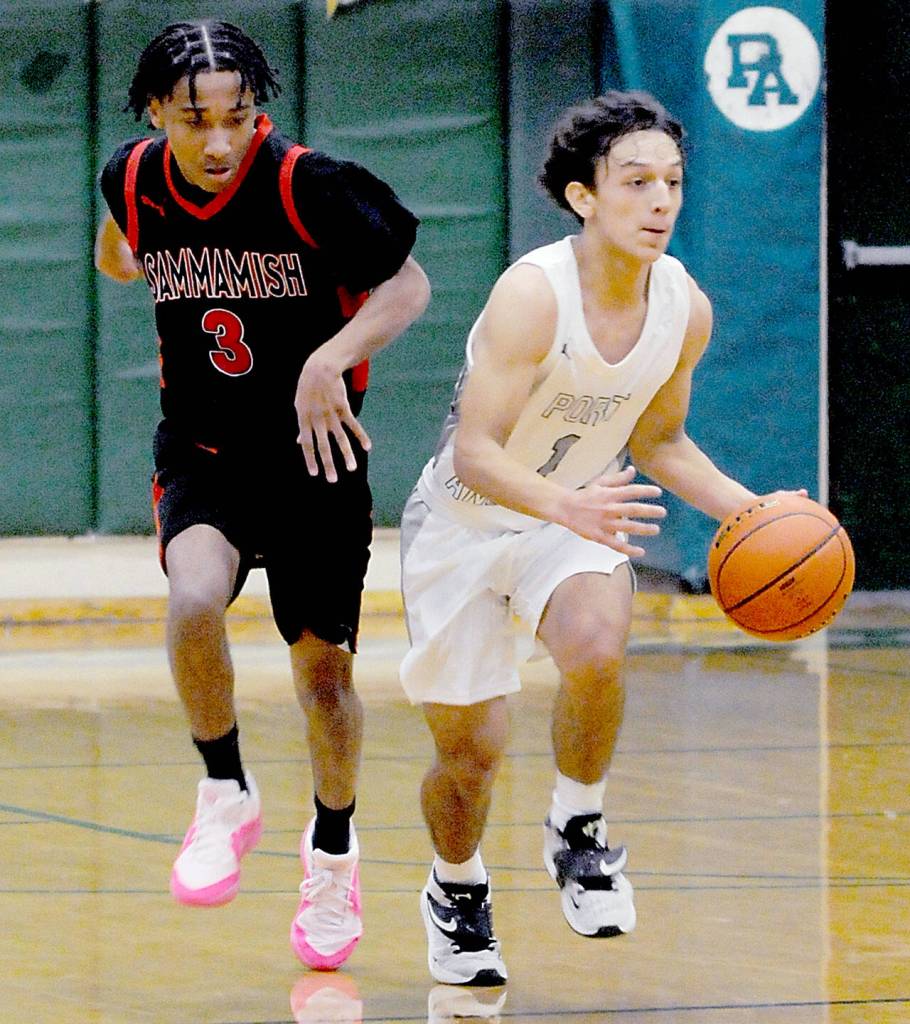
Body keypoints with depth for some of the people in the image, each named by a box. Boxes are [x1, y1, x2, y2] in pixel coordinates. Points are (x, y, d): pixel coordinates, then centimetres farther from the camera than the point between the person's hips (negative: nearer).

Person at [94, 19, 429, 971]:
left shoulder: (309, 185, -20)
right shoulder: (134, 180, -8)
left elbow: (408, 284, -13)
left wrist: (331, 358, -25)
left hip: (312, 454, -1)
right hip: (201, 454, 1)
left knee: (324, 664, 8)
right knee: (195, 598, -29)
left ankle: (333, 847, 35)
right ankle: (225, 795, -6)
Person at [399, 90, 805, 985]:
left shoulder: (686, 308, -10)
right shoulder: (533, 293, -28)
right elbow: (475, 453, -30)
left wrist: (755, 512, -7)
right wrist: (564, 503, -48)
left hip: (578, 518, 3)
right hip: (465, 522, -3)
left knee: (597, 648, -31)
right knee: (470, 751, 3)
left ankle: (577, 828, -4)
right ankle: (456, 891, 37)